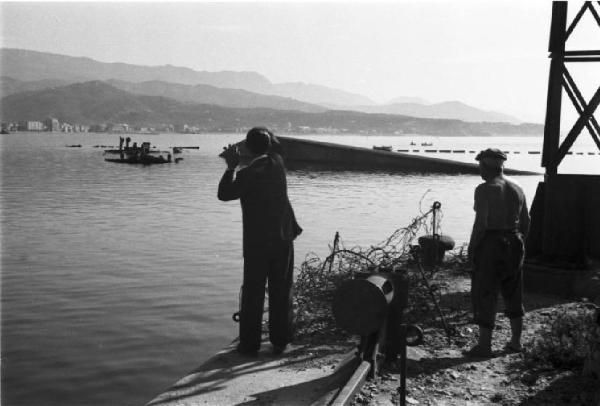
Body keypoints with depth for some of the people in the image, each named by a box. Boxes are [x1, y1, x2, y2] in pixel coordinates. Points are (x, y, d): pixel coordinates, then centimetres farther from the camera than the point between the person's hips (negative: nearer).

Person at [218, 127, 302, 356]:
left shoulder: (248, 175, -16)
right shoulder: (277, 163, -1)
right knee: (281, 292, 11)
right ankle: (280, 342, 17)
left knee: (253, 294, 6)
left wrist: (231, 167, 1)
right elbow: (276, 146, 22)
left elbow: (224, 194, -4)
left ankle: (250, 344, 11)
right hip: (283, 240, 4)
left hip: (256, 244, -4)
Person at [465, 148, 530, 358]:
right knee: (513, 294, 16)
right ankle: (516, 341, 24)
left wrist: (472, 247, -9)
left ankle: (484, 345, 4)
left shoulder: (484, 189, -13)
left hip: (490, 245, -7)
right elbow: (525, 221, 12)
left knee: (484, 295, 1)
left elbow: (481, 222, -19)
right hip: (514, 243, 7)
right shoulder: (517, 189, 8)